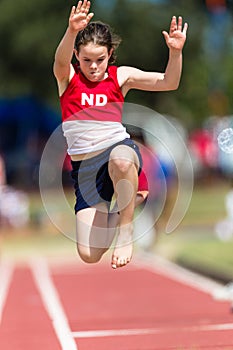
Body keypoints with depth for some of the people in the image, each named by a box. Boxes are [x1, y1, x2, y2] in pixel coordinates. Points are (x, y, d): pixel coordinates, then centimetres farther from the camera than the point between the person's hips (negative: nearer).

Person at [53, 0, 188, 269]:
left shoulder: (121, 76, 4)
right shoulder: (68, 77, 1)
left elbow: (168, 83, -2)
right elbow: (61, 59, -23)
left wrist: (175, 52, -22)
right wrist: (72, 30, -45)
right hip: (84, 166, 2)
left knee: (120, 160, -44)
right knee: (89, 255, -6)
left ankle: (125, 231, -22)